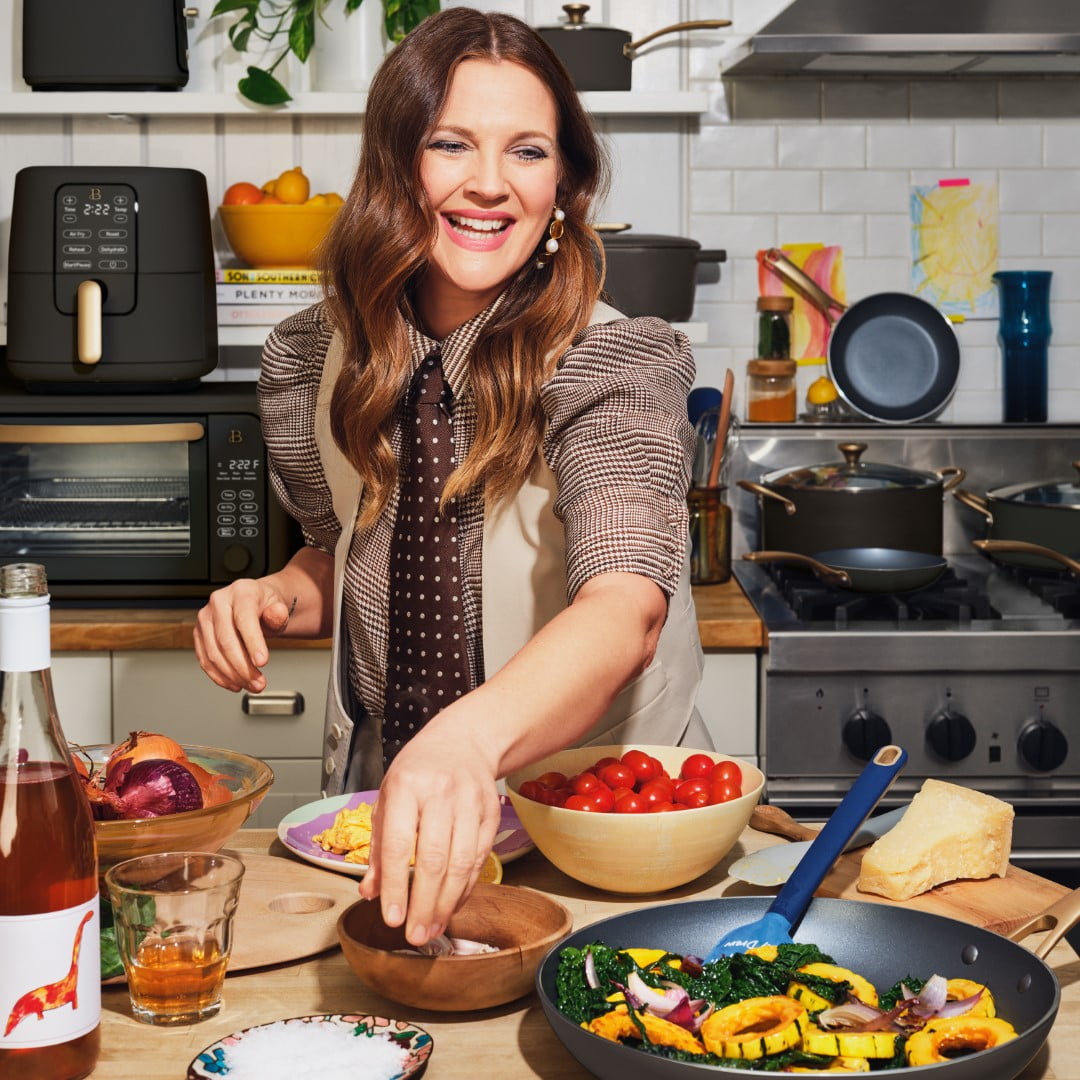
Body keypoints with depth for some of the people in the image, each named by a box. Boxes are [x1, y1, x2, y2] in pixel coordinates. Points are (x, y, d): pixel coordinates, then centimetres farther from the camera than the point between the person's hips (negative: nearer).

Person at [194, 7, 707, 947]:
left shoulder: (614, 366, -15)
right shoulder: (313, 361, -1)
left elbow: (625, 608, -32)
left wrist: (471, 738, -50)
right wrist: (275, 599, -5)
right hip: (383, 820, 3)